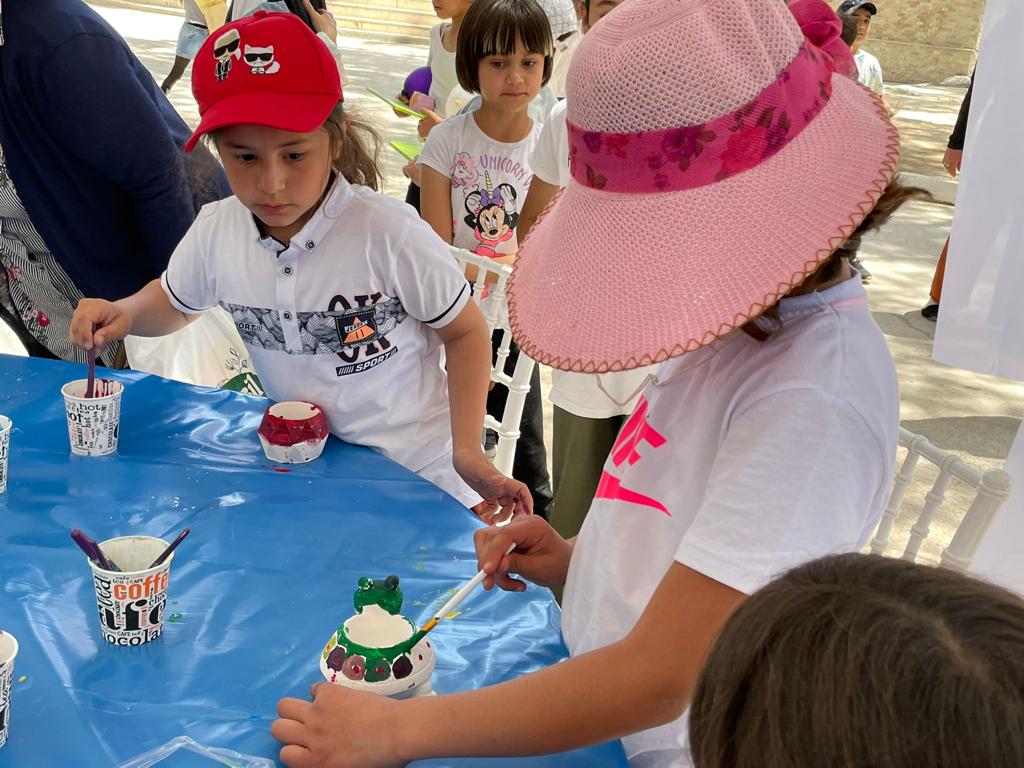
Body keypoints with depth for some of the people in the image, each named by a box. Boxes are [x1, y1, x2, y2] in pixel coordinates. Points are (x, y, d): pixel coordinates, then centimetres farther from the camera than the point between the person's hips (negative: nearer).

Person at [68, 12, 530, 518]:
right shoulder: (215, 231, -10)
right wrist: (124, 313, -8)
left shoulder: (387, 233, -25)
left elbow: (465, 330, -10)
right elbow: (173, 302, 14)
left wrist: (468, 451, -17)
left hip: (412, 473, -4)